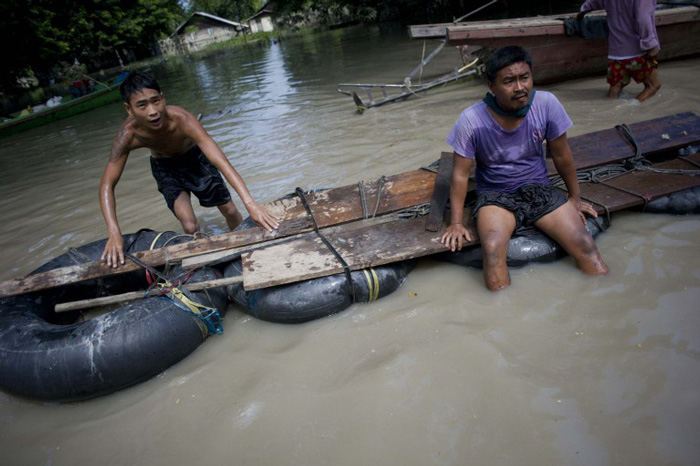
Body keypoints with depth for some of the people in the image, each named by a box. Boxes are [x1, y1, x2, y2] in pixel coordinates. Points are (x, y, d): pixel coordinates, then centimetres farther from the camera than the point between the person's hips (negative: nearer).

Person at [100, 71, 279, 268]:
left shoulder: (181, 119, -40)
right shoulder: (128, 135, -33)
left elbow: (220, 160, -49)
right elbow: (107, 184, -27)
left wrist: (250, 203, -59)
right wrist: (114, 233, -41)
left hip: (195, 157, 0)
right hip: (165, 168, 1)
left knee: (229, 209, 5)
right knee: (190, 227, -12)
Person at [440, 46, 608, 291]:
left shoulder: (546, 103, -11)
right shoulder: (471, 120, -18)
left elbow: (561, 156, 2)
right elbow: (461, 173, -9)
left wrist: (575, 197, 12)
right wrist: (456, 223, -9)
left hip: (540, 189, 3)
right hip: (495, 196, -2)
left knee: (585, 244, -15)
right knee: (493, 249, -32)